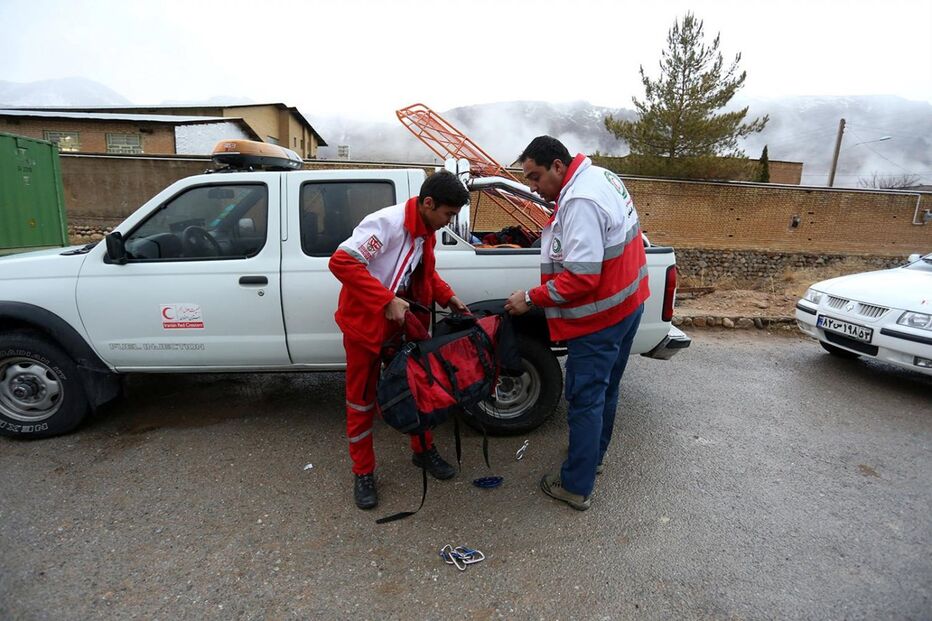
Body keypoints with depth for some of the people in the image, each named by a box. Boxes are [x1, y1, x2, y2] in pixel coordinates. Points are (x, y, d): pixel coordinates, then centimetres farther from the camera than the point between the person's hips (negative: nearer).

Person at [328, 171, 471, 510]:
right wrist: (387, 300, -34)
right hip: (365, 323, -7)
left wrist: (447, 297, 1)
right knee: (362, 399, 7)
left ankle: (423, 450, 36)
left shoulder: (425, 232, 2)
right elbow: (342, 262, -30)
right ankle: (363, 473, 24)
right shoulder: (386, 222, -25)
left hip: (404, 322, 7)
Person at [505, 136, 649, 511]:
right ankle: (592, 458, 42)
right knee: (604, 391, 22)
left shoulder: (579, 202, -26)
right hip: (626, 303, 11)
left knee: (585, 400, 2)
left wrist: (531, 299, -21)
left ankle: (576, 487, 17)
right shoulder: (600, 176, 8)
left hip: (601, 317, -10)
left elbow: (581, 279, -29)